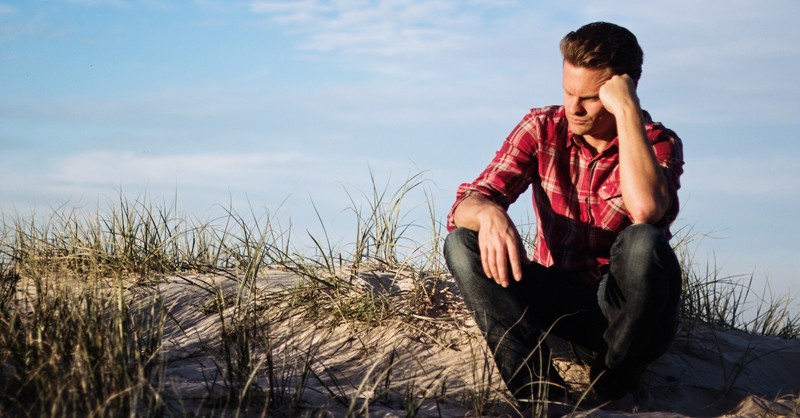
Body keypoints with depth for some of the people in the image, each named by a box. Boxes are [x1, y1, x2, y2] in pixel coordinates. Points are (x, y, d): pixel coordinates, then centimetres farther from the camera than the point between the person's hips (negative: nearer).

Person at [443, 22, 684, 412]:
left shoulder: (659, 143, -9)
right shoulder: (541, 128, -2)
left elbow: (647, 209, -34)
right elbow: (465, 205, -11)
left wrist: (627, 111, -28)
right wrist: (488, 213, -36)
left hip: (625, 306, -3)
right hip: (557, 299, 3)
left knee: (644, 243, -35)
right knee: (462, 242, -20)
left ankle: (609, 394, -16)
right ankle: (543, 393, -32)